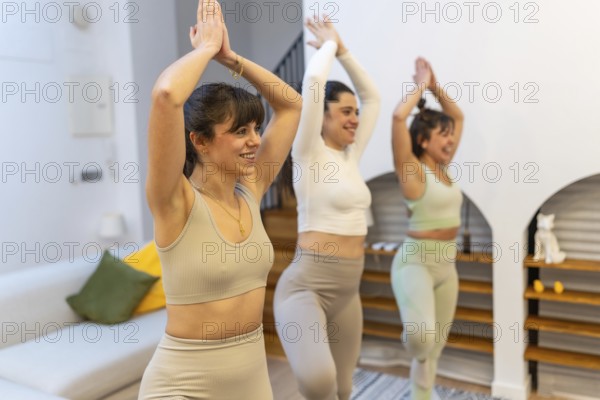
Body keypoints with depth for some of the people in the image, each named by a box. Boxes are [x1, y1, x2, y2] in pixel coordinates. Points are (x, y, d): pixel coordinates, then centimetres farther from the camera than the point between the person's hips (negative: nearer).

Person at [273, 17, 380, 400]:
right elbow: (313, 79, -18)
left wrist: (343, 50, 16)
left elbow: (372, 96, 20)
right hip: (306, 285, -7)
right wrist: (329, 44, 0)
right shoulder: (310, 152, -7)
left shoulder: (350, 155, 12)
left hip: (347, 289, 7)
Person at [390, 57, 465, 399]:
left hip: (447, 266, 7)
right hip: (415, 262, -7)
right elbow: (398, 117, -26)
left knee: (435, 349, 14)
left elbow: (459, 116, 20)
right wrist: (421, 86, -11)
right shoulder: (413, 169, -11)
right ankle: (418, 354, 6)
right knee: (422, 336, -31)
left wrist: (436, 87, 9)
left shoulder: (443, 168, 8)